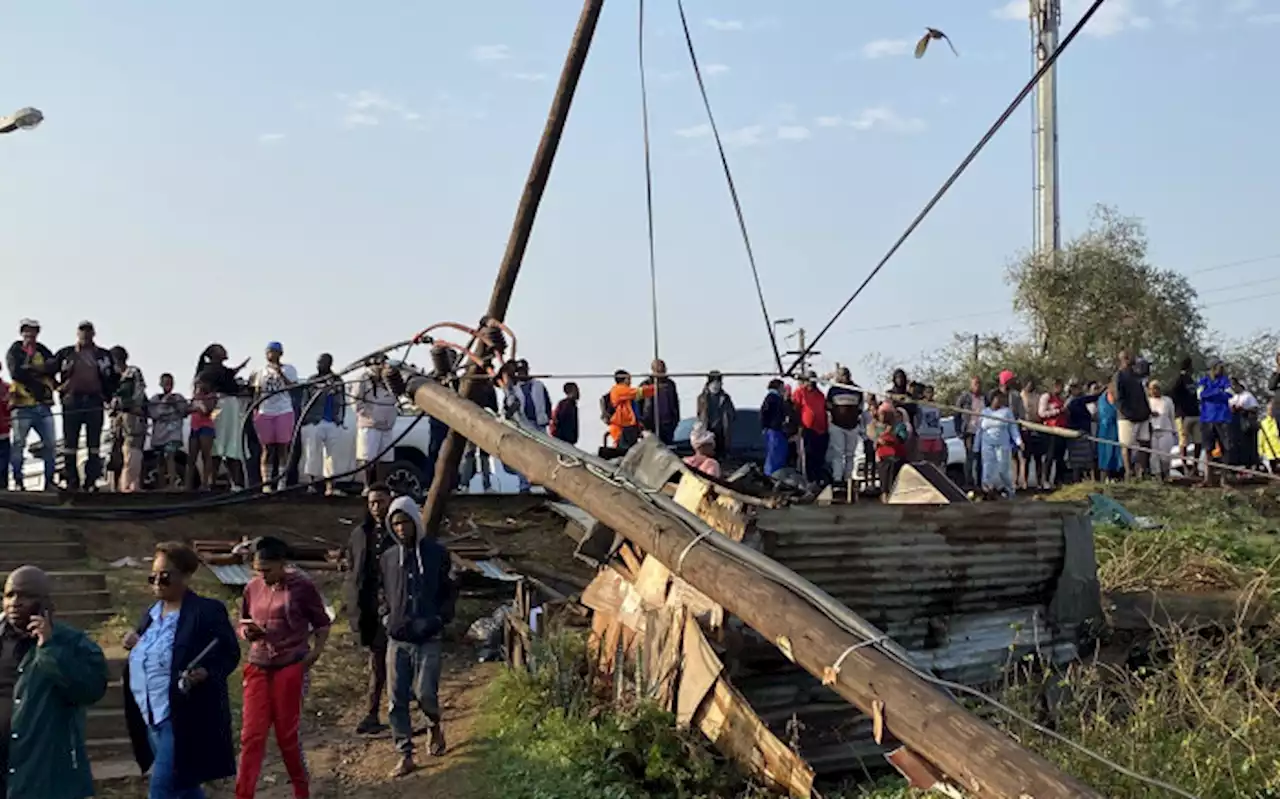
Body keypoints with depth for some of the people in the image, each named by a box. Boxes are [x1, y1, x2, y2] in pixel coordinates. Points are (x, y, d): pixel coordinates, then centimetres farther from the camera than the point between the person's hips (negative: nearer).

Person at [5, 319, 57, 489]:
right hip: (22, 405, -3)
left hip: (43, 406, 3)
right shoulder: (14, 352, 7)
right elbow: (16, 373, -11)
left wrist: (30, 367, -13)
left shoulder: (44, 352, 16)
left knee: (51, 444, 0)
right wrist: (41, 369, -7)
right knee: (19, 444, -3)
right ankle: (18, 482, 2)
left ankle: (49, 481, 7)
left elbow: (54, 366, -5)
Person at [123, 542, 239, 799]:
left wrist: (204, 673, -27)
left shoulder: (207, 611, -11)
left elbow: (230, 654, -9)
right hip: (152, 717, 8)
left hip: (185, 718, -8)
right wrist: (135, 646, 2)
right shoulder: (151, 613, 12)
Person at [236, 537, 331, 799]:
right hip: (258, 668, 4)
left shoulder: (302, 587, -7)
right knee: (251, 734, -1)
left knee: (287, 733, 6)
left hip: (291, 668, -3)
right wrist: (247, 631, -5)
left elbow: (322, 625, 3)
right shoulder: (252, 588, 4)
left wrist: (313, 656, -8)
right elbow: (243, 623, 17)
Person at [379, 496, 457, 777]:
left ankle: (434, 726, 25)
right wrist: (386, 618, 5)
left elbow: (450, 593, 4)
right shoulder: (387, 558, 7)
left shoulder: (437, 554, -2)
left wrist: (438, 619, -7)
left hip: (428, 640, -3)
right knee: (398, 699, 1)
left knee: (425, 693, -9)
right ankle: (405, 755, 11)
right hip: (397, 640, 3)